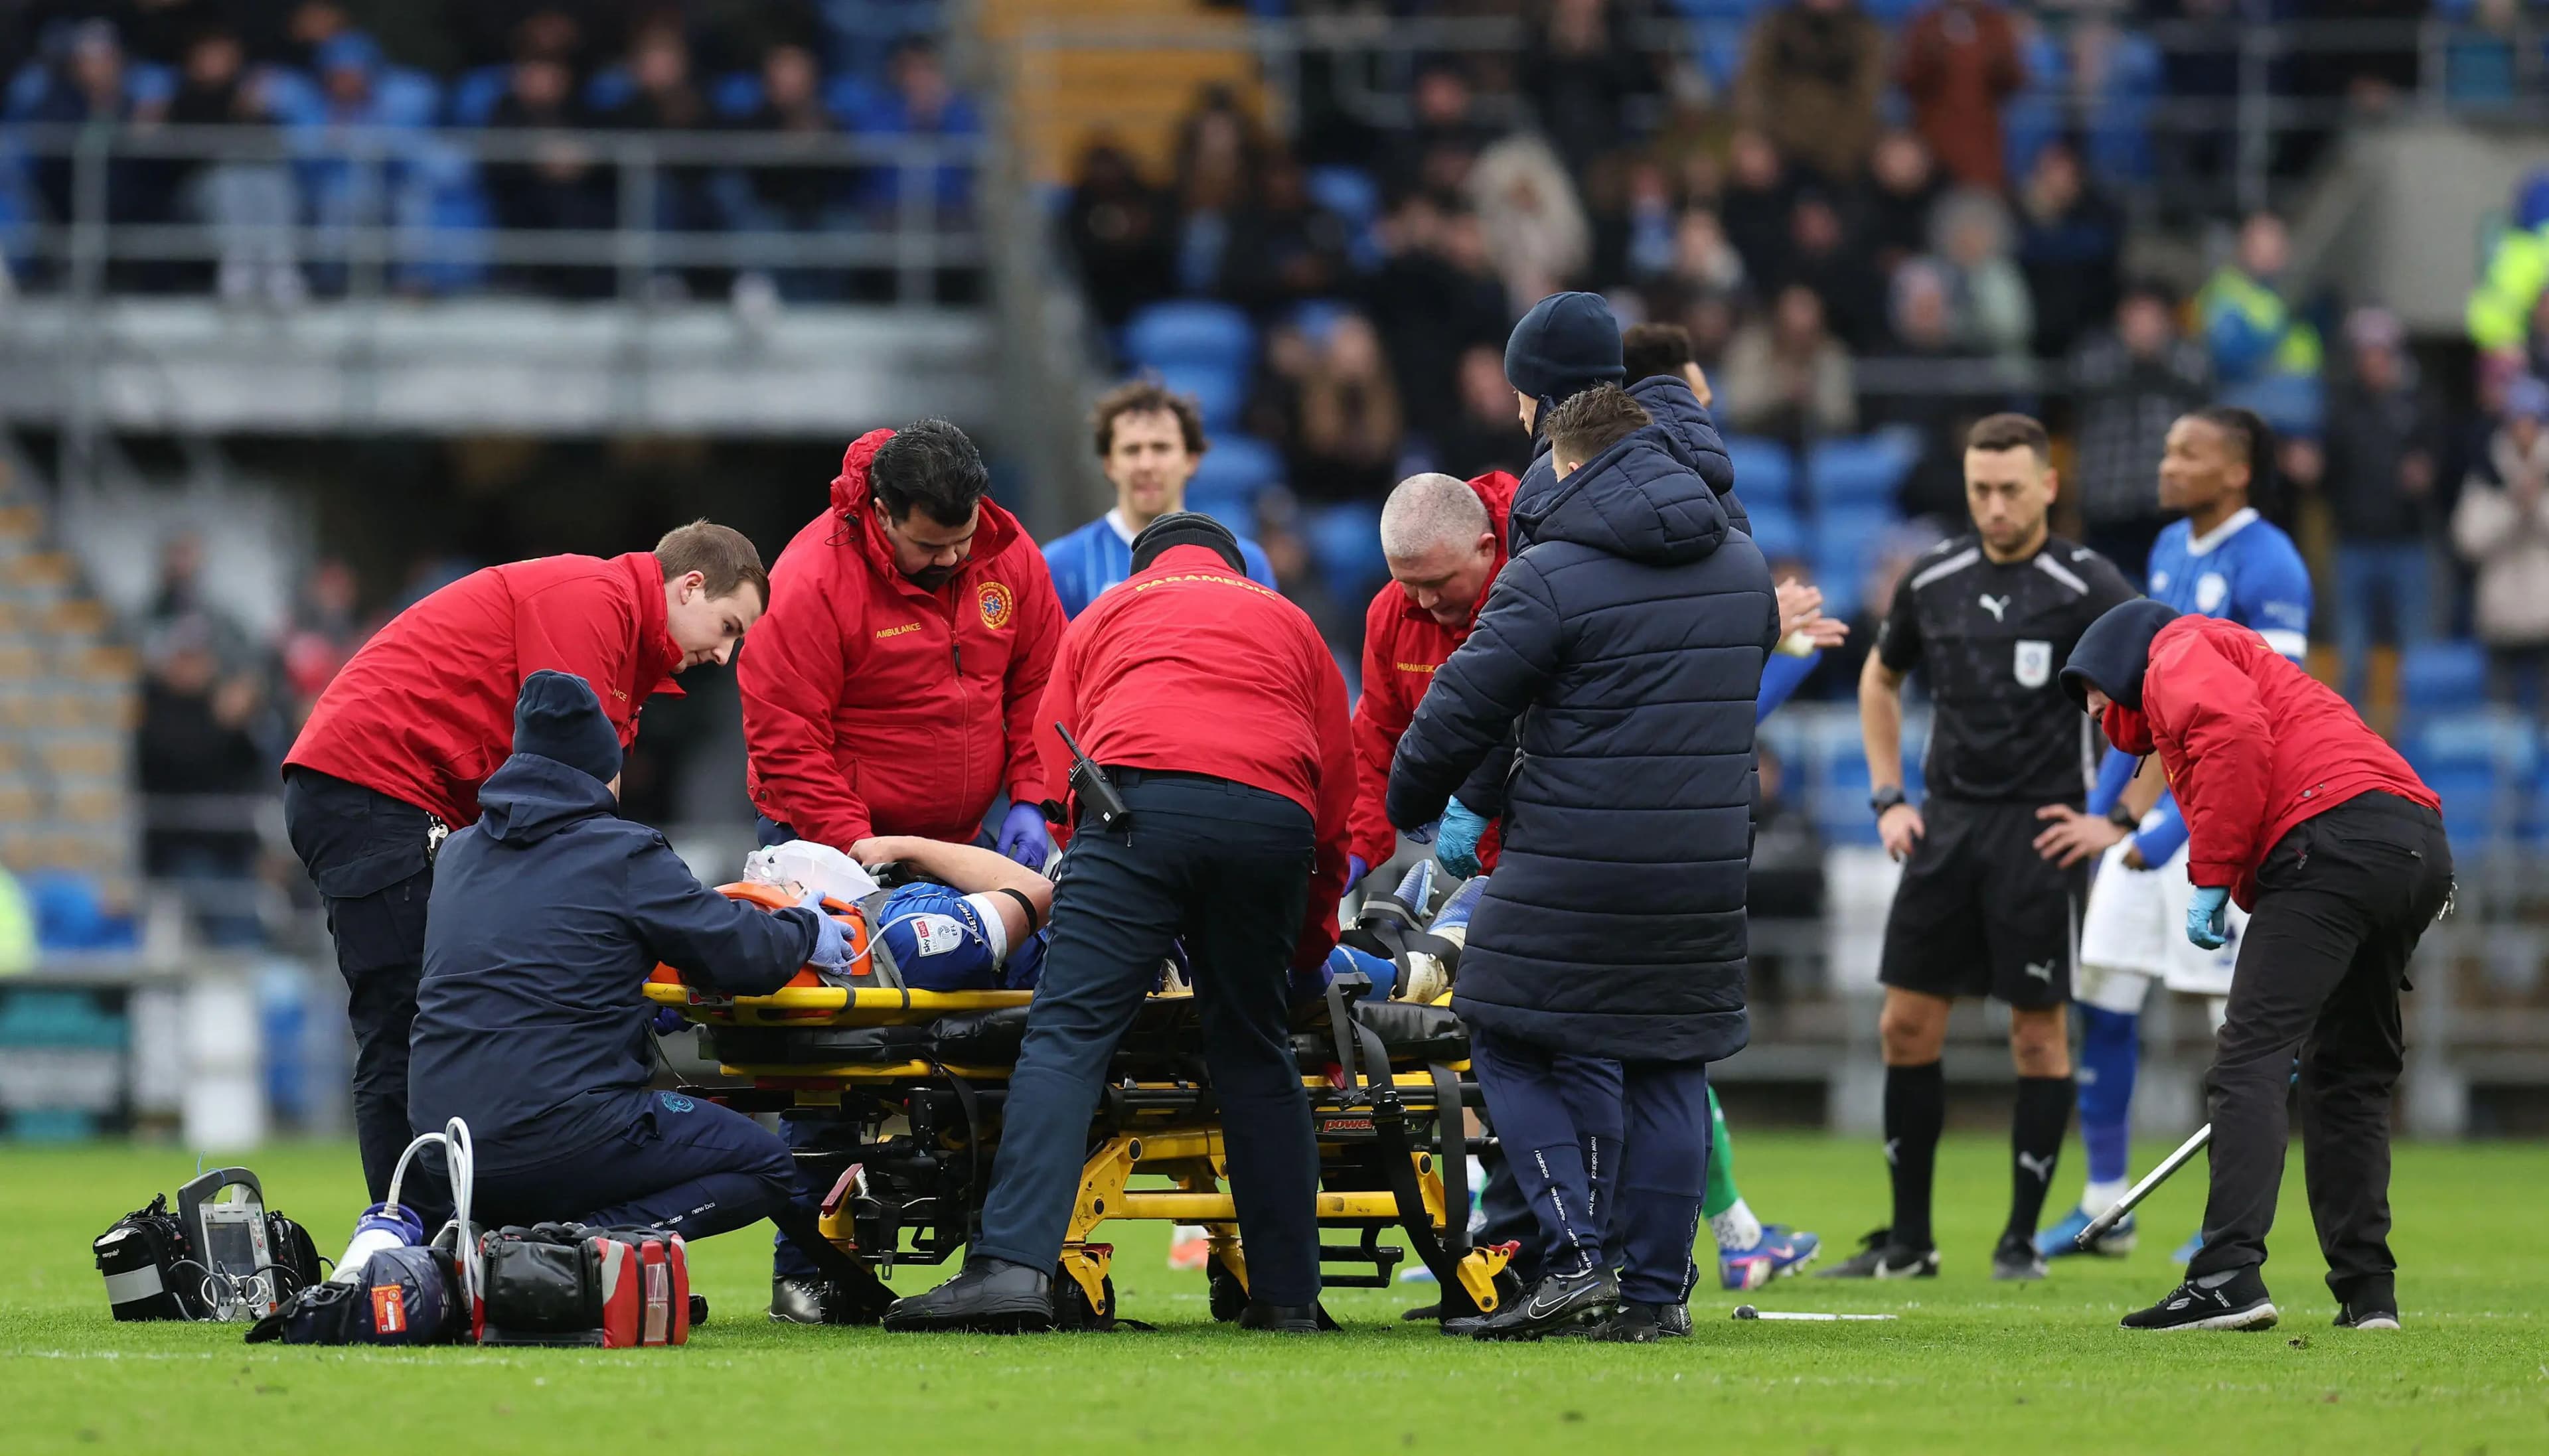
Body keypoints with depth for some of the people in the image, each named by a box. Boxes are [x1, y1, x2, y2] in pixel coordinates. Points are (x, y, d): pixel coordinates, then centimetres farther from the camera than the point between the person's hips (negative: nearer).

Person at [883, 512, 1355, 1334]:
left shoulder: (1105, 616, 30)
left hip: (1142, 800, -2)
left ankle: (1014, 1264, -24)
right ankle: (1288, 1293, 12)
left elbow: (1061, 777, 24)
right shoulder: (1290, 626, 34)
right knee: (1253, 1052, 13)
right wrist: (1308, 945, 39)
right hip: (1272, 819, 2)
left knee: (1068, 1034, -9)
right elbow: (1337, 797, 31)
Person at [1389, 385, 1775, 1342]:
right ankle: (1656, 1289, 10)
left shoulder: (1550, 577, -11)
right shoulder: (1745, 569, 10)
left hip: (1571, 868, -6)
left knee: (1510, 1045, 6)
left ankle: (1576, 1255, -7)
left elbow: (1460, 713, -7)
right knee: (1670, 1065, 12)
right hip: (1708, 862, 6)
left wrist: (1410, 803, 10)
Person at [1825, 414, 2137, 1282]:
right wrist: (1888, 799, 14)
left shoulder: (2088, 589, -8)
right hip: (1947, 821, 5)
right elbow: (1880, 679, 23)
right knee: (1908, 1023, 2)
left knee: (2037, 1028, -2)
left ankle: (2022, 1237, 9)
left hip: (2042, 833, -5)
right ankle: (1908, 1240, 10)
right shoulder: (1934, 580, 7)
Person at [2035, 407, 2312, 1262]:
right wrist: (2103, 809, 19)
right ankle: (2105, 1206, 13)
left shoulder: (2267, 567, -15)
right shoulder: (2170, 551, 11)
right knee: (2102, 994, 5)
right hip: (2152, 802, 8)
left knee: (2238, 1014, -3)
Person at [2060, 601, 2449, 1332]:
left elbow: (2234, 731, -12)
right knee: (2348, 1074, 17)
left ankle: (2230, 1276, -22)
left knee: (2250, 1060, -12)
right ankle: (2366, 1291, 15)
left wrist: (2210, 877, -9)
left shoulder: (2178, 651, 12)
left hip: (2333, 842, -9)